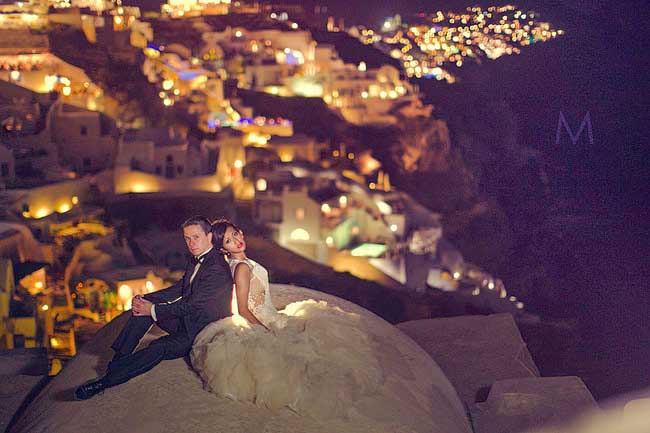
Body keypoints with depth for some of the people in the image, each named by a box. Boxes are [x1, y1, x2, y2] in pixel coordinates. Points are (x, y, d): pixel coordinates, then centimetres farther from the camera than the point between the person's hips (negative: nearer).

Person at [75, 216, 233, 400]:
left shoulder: (218, 269, -24)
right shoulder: (197, 259, 6)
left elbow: (191, 305, -24)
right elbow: (179, 289, 12)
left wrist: (153, 310, -18)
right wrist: (145, 299, -1)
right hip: (186, 322, 10)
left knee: (160, 347, -29)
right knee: (143, 306, -5)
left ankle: (107, 381, -23)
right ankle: (119, 359, -8)